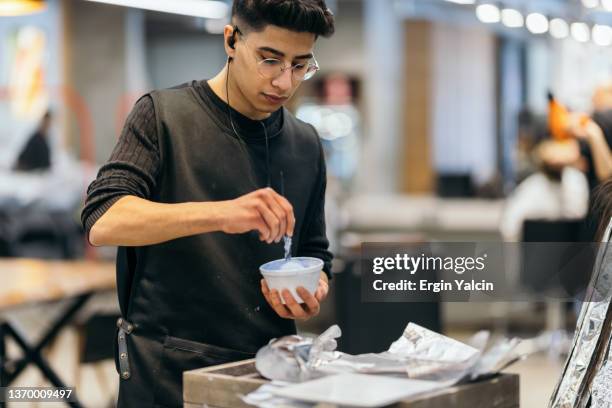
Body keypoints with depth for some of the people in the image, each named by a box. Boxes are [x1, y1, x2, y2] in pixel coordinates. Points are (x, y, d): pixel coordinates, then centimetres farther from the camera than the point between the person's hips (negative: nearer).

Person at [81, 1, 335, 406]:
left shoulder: (306, 145, 9)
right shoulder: (162, 114, -4)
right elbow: (103, 221, -17)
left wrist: (313, 292, -6)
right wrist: (220, 213, -31)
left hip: (269, 370, 4)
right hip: (168, 372, -4)